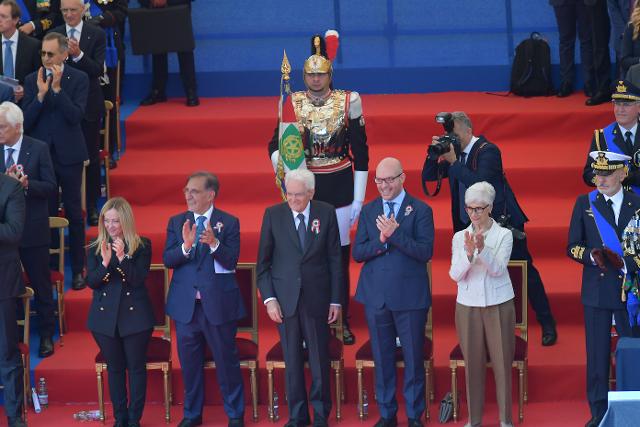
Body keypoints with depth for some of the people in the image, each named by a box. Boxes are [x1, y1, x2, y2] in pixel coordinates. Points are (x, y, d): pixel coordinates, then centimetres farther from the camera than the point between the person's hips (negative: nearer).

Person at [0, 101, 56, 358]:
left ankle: (46, 335, 21)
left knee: (41, 285, 8)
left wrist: (26, 184, -23)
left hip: (33, 231, -2)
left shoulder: (38, 149, -6)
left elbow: (51, 187, -8)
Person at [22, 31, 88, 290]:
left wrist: (57, 88, -21)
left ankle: (78, 269, 14)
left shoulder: (79, 79, -4)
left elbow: (76, 116, -15)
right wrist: (41, 94, -17)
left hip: (68, 154, -2)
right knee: (45, 212, 6)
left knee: (74, 213, 6)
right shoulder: (32, 80, 2)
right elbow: (26, 121, -4)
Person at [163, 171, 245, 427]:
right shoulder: (177, 222, 5)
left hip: (219, 303, -3)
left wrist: (214, 243, -28)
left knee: (226, 360, 4)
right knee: (189, 362, 12)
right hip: (185, 303, 3)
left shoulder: (229, 223, -4)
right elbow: (167, 260, -5)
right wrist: (185, 246, -23)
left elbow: (231, 261, -12)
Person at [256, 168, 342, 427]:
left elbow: (335, 259, 2)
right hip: (285, 298, 1)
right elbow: (263, 262, 3)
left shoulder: (326, 213, 0)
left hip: (317, 297, 0)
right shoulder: (273, 215, 0)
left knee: (320, 359, 4)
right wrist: (269, 298, -5)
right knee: (292, 360, 5)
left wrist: (335, 300, 0)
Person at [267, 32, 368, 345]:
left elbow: (360, 152, 0)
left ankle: (342, 321, 15)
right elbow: (276, 144, -2)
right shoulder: (293, 104, -1)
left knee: (340, 256, 5)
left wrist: (358, 198, -2)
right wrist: (283, 164, -26)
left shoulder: (348, 102, -3)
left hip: (340, 188, 0)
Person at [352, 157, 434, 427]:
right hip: (376, 295, 3)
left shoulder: (420, 210, -3)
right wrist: (381, 240, -15)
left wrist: (394, 234, -21)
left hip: (410, 296, -3)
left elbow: (425, 252, -12)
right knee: (382, 358, 10)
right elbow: (357, 253, 2)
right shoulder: (368, 211, 8)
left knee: (413, 358, 3)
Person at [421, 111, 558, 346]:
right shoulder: (454, 152, 4)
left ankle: (547, 324, 9)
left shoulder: (488, 151, -17)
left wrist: (453, 162, -28)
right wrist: (434, 153, -10)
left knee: (525, 271, 0)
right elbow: (428, 176, 6)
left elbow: (480, 183, -30)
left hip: (502, 221, -7)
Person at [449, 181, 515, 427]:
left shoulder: (504, 235, -3)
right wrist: (469, 253, -25)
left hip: (499, 305, -1)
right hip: (468, 305, 2)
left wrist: (482, 249, -31)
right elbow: (455, 275, -7)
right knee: (473, 363, 5)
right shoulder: (460, 237, 3)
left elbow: (497, 269, -14)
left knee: (502, 361, 1)